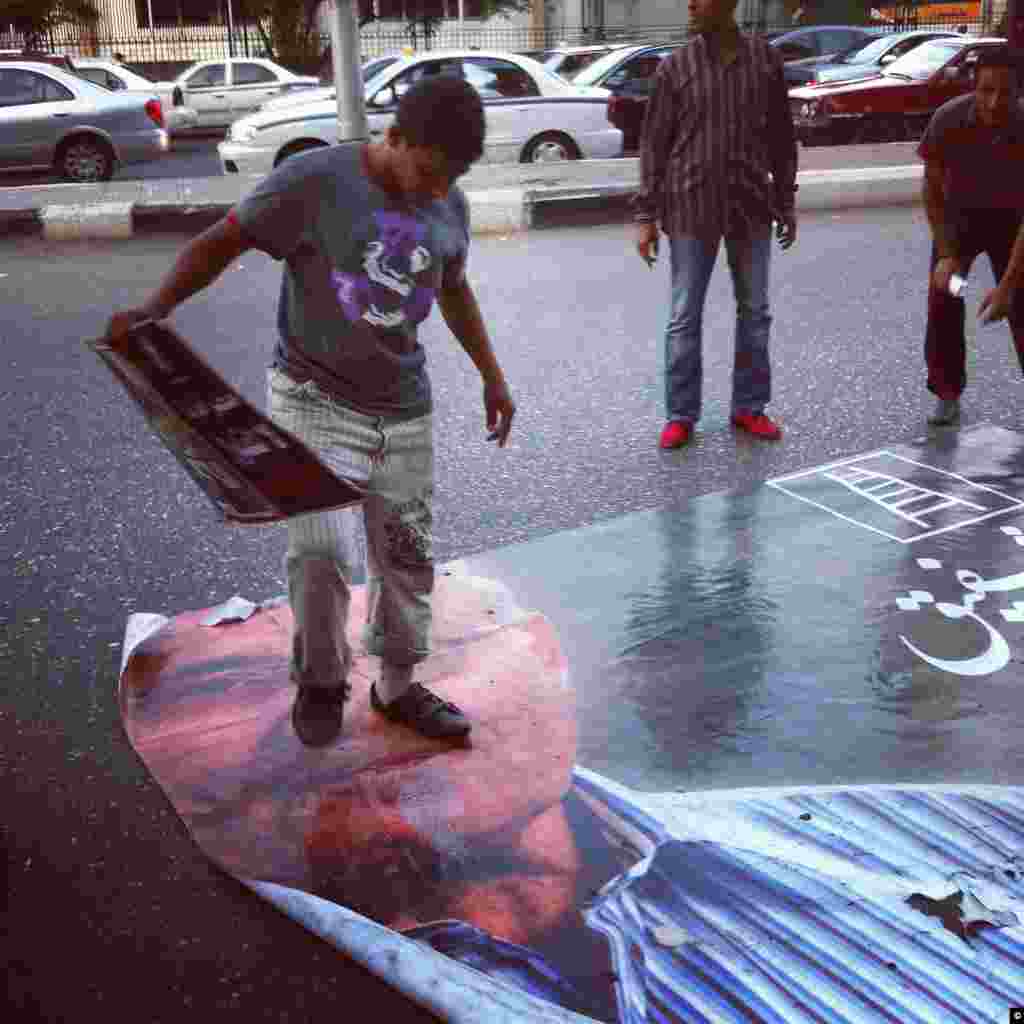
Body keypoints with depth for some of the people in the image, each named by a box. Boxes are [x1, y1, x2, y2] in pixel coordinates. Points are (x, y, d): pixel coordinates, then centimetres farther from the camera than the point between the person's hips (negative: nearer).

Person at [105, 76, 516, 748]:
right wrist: (156, 308, -22)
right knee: (322, 549, -17)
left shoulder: (451, 206, 4)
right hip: (315, 399, -5)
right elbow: (222, 242, -8)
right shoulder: (316, 181, -14)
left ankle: (398, 685, 30)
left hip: (405, 410, 5)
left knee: (407, 553, 11)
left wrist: (492, 376, 21)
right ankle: (321, 680, 10)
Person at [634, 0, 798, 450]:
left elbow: (781, 138, 8)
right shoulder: (675, 66, -2)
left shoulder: (766, 59, 2)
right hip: (690, 210, -2)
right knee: (684, 319, 2)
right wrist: (646, 215, -5)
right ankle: (680, 415, 13)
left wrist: (785, 204, 7)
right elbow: (654, 144, -1)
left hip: (751, 207, 2)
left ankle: (749, 407, 24)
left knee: (754, 313, 10)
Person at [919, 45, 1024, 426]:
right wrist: (946, 254, -21)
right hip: (958, 214, 1)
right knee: (942, 301, -5)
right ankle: (947, 393, 11)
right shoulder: (948, 119, -29)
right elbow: (933, 190, -15)